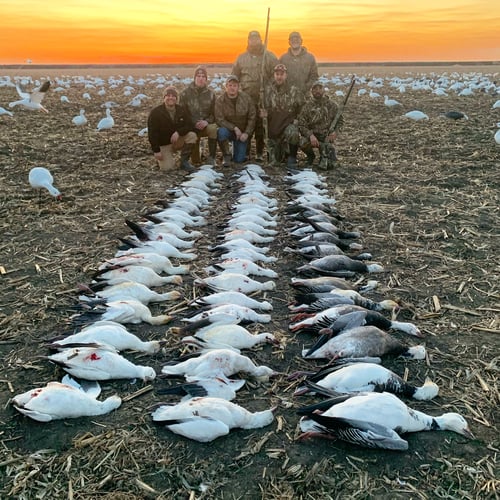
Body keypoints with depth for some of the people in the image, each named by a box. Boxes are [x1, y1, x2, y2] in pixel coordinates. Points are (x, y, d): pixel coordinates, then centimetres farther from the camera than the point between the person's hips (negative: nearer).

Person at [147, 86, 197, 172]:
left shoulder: (182, 110, -1)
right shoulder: (155, 112, -12)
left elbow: (190, 126, -9)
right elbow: (152, 133, -13)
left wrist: (178, 132, -28)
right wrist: (156, 151, -17)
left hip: (178, 141, 3)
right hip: (163, 145, -3)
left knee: (192, 135, -25)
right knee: (167, 168, -19)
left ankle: (184, 162, -11)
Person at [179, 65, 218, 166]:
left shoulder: (211, 93, 4)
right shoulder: (185, 93, -1)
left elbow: (214, 113, 3)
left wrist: (206, 121, -19)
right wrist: (194, 123, -17)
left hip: (206, 124, 1)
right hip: (190, 127, -1)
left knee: (213, 128, -35)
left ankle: (211, 157, -19)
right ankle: (196, 160, 17)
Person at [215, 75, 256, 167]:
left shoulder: (246, 98, -7)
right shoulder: (220, 100, -12)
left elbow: (252, 117, -3)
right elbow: (219, 119, -16)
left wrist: (247, 133, -13)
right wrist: (234, 128, -24)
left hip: (242, 133, 1)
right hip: (228, 130, -1)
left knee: (239, 160, -7)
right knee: (221, 132, -38)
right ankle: (226, 156, -12)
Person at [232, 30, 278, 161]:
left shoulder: (269, 57, 4)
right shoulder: (242, 58, 11)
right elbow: (234, 77, 12)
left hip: (263, 99, -2)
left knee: (260, 126, 4)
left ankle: (259, 153, 13)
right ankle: (245, 152, 13)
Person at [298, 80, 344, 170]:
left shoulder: (331, 105, 0)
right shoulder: (307, 106, -6)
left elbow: (340, 120, 12)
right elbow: (301, 125, -12)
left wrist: (335, 131, -8)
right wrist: (310, 135, -29)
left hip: (326, 137, 0)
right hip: (311, 136, 0)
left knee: (329, 165, -21)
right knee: (303, 143, -36)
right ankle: (310, 155, 0)